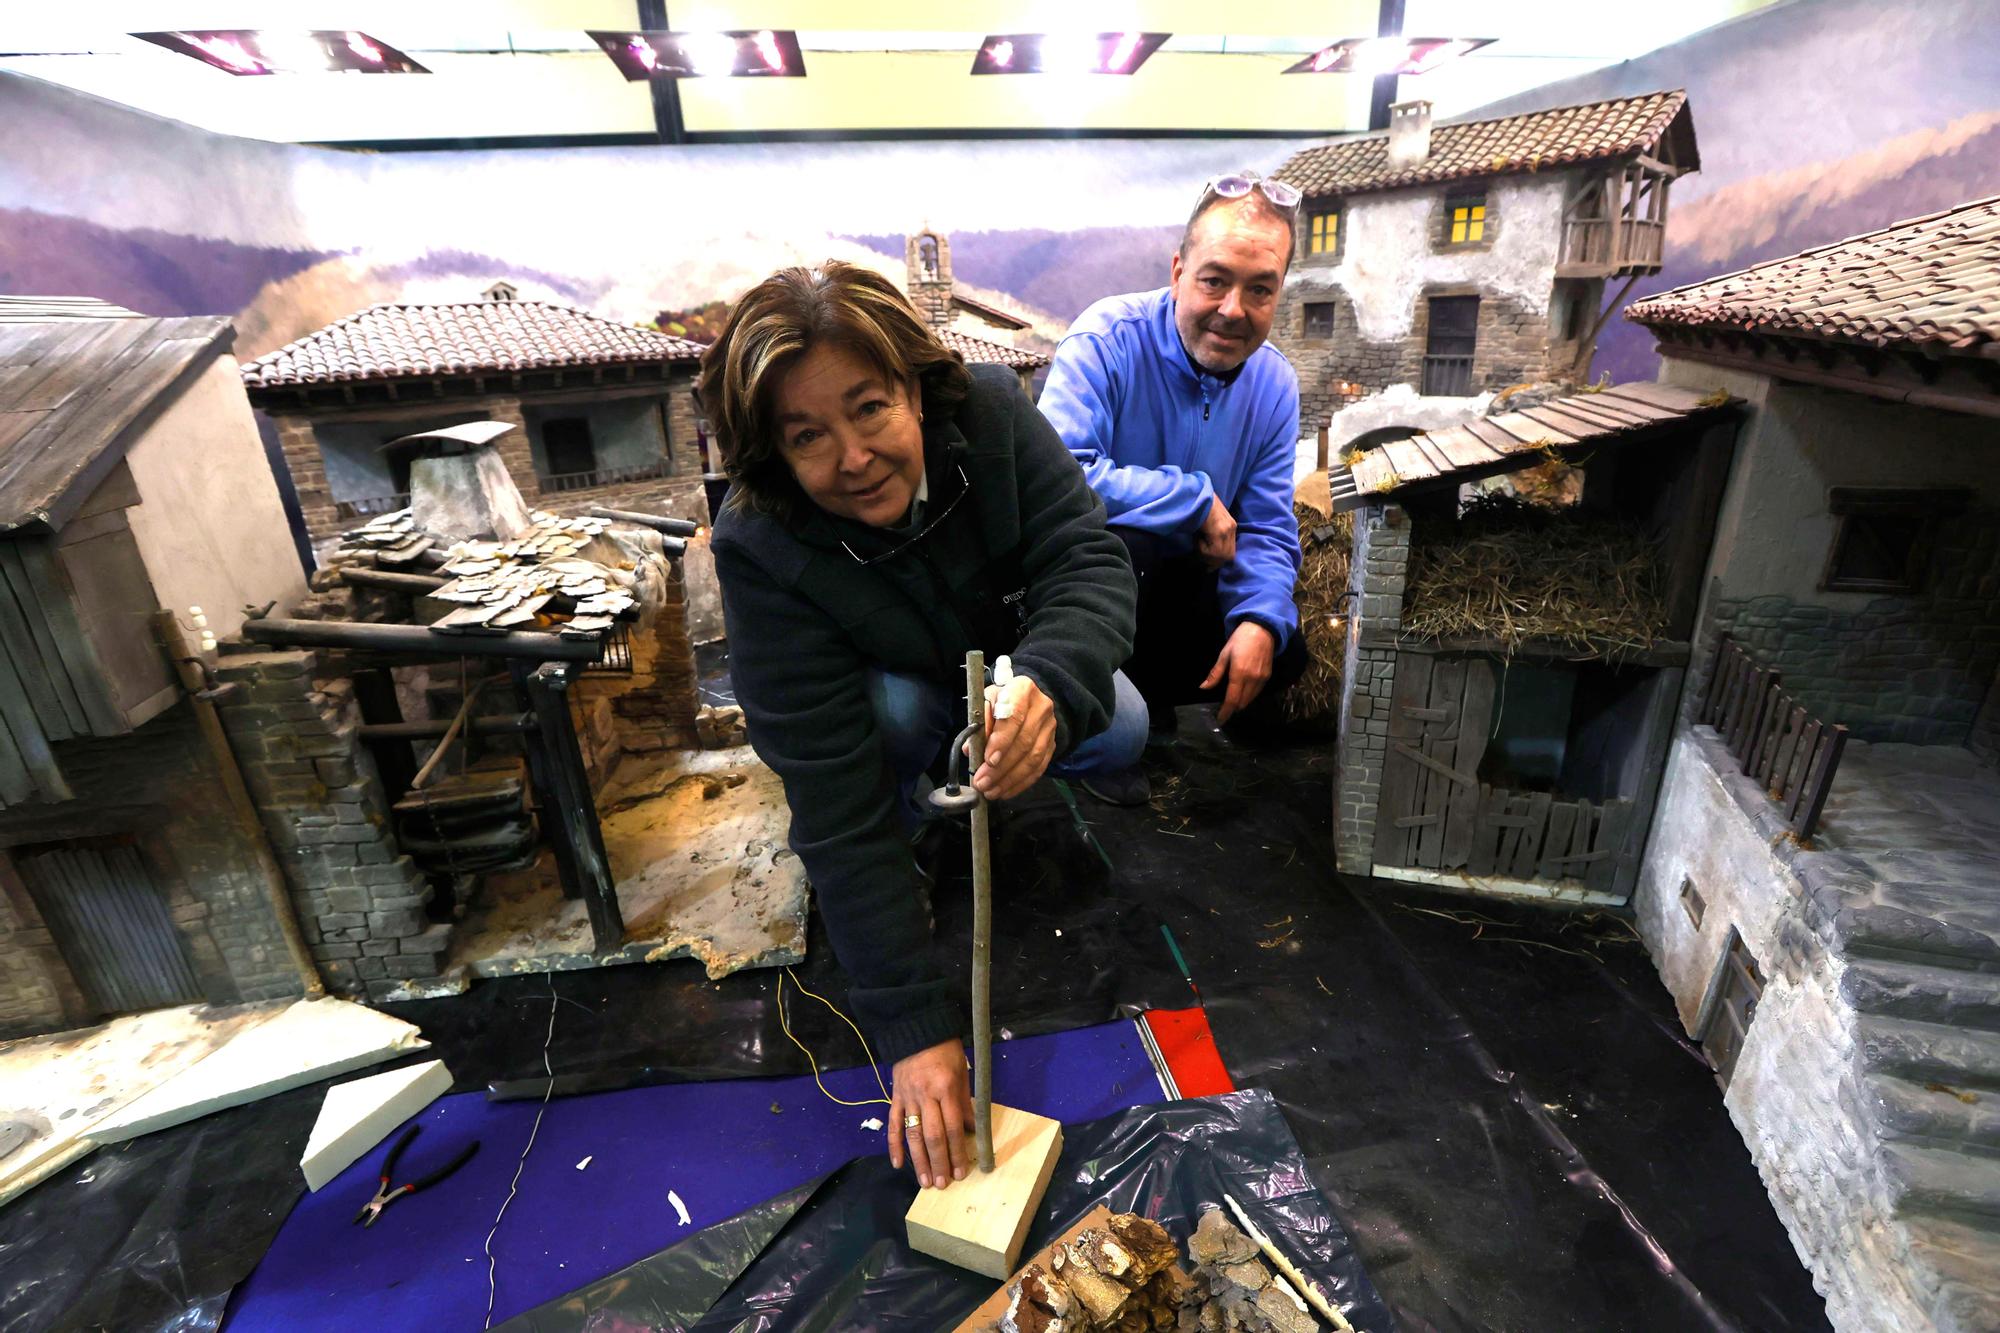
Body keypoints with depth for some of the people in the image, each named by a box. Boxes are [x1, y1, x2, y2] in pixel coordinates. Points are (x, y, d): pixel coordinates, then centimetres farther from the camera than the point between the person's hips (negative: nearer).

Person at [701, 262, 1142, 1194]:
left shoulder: (990, 413, -27)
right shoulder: (760, 549, -34)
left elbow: (1088, 561, -31)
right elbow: (836, 800, -38)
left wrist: (1049, 684, -56)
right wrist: (915, 1029, -38)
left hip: (1008, 667, 3)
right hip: (886, 693, -3)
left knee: (1118, 732, -20)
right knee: (896, 712, -34)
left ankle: (971, 773, 12)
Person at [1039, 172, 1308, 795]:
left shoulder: (1274, 382, -2)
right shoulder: (1108, 339, -21)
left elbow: (1266, 530, -2)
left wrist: (1260, 620, -23)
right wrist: (1198, 501, -26)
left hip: (1186, 578, 5)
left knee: (1282, 653, -11)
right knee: (1120, 550, -37)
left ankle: (1145, 698, 13)